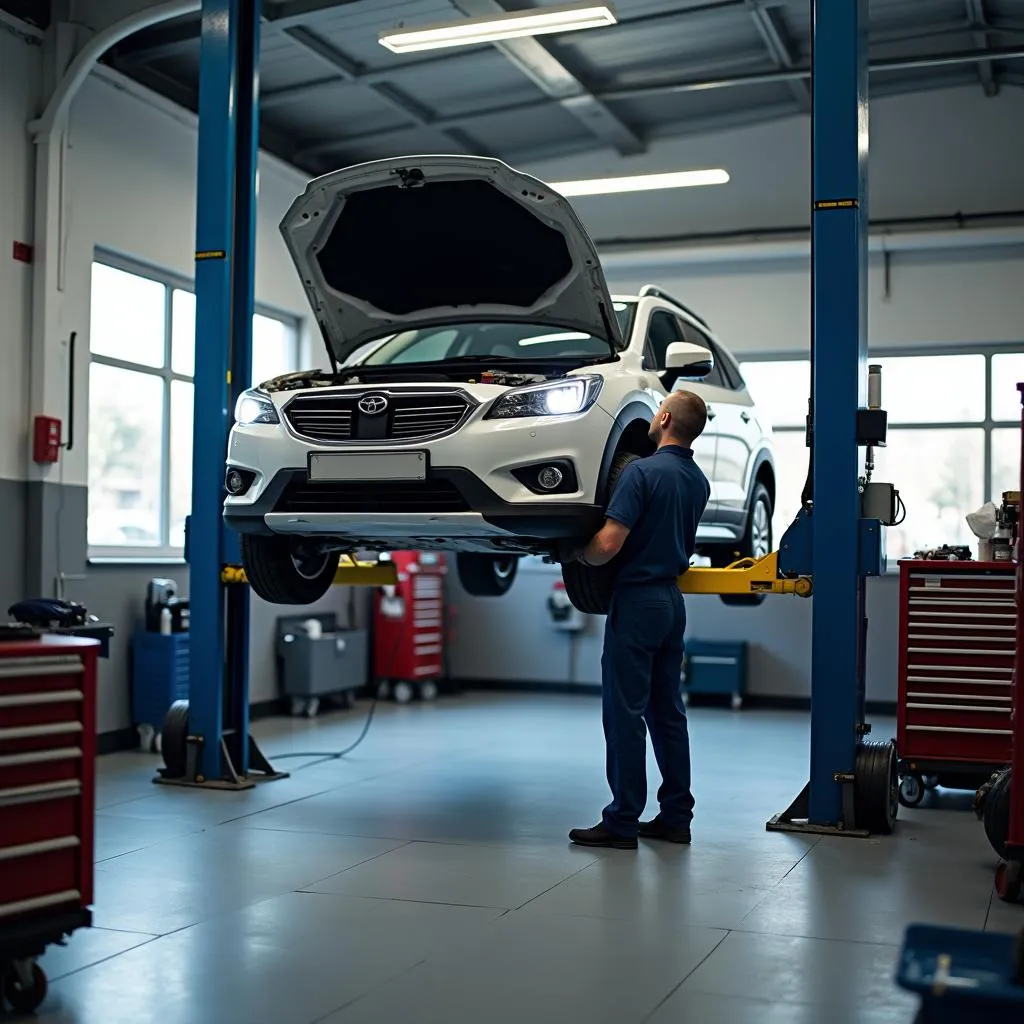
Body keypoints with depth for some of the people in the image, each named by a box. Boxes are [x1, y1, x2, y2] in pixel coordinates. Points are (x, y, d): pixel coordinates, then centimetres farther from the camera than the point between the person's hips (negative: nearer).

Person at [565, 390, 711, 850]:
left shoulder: (642, 472, -16)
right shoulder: (698, 481, 10)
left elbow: (609, 543, -23)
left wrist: (579, 556, -2)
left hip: (637, 600, -8)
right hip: (672, 600, 8)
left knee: (625, 713, -3)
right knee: (667, 712, 12)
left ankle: (622, 822, 1)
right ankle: (675, 816, 17)